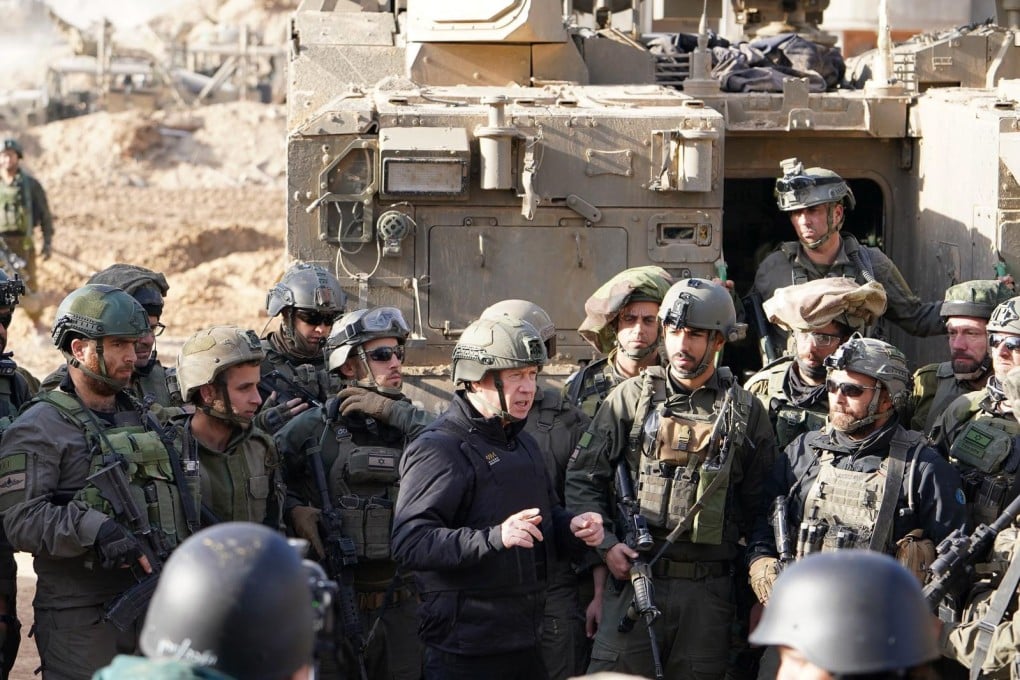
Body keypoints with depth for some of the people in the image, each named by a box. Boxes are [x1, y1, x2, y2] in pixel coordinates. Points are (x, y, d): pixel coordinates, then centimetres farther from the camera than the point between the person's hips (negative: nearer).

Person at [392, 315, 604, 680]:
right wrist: (495, 538, -34)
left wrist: (573, 527, 8)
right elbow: (410, 543, -23)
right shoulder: (438, 450, -12)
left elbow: (544, 516, 32)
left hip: (524, 639, 9)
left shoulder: (523, 444, 19)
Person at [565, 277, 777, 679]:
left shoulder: (745, 412, 7)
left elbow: (761, 507, 9)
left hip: (708, 590, 1)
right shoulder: (632, 397, 5)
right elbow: (583, 476, 7)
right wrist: (605, 544, -6)